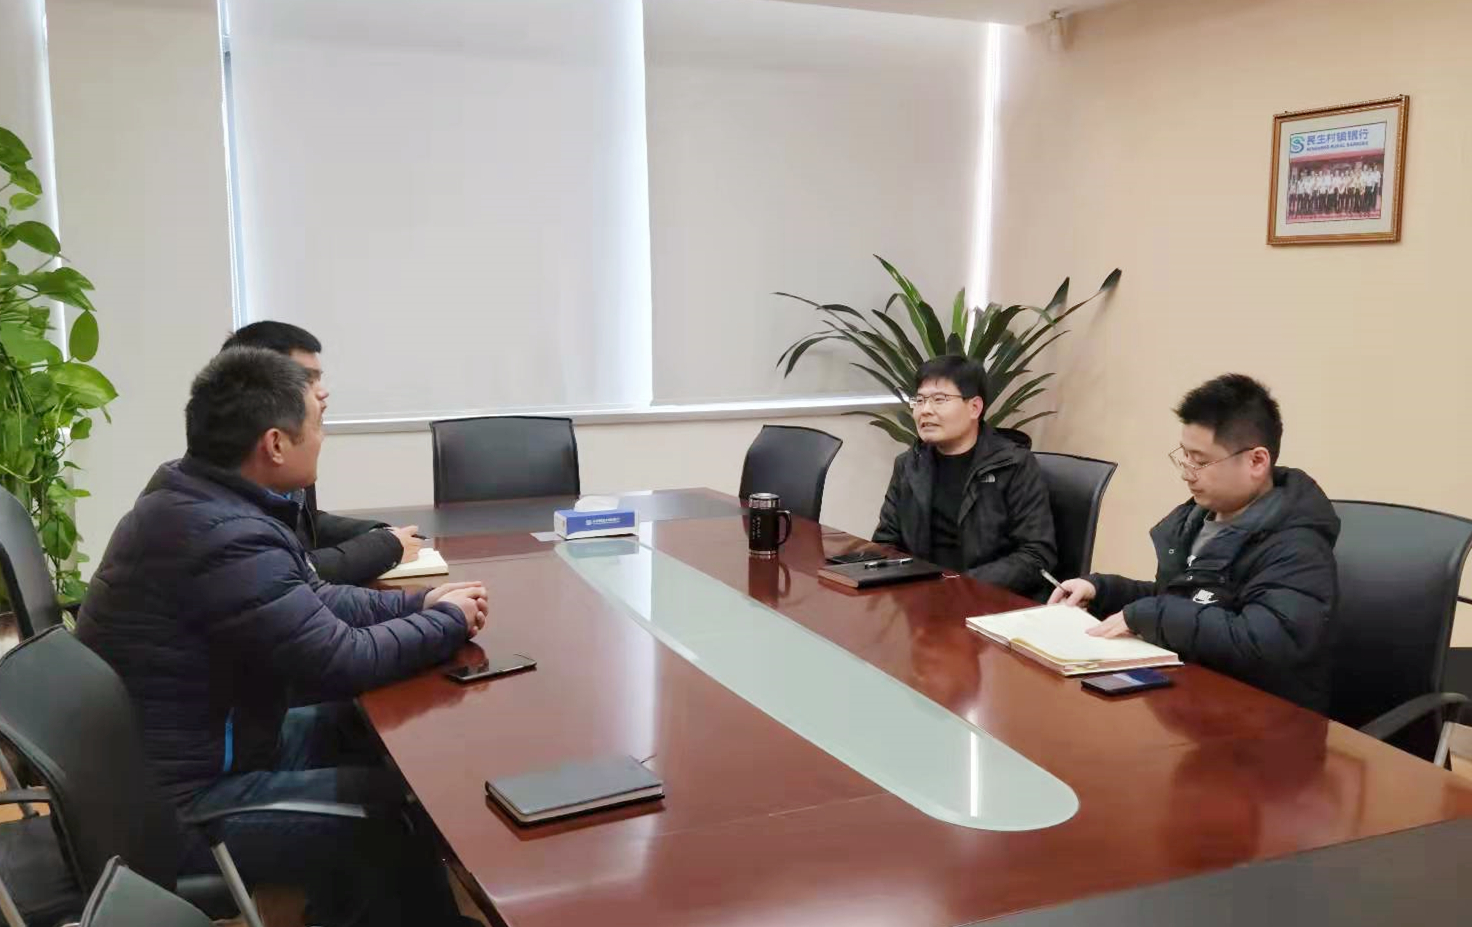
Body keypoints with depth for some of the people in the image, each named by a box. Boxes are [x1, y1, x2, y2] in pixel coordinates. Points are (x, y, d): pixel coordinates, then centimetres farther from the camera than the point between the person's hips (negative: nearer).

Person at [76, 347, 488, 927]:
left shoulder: (189, 495, 1)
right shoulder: (225, 537, -30)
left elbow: (307, 600, 11)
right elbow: (346, 663, -25)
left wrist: (418, 603, 3)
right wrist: (449, 621, -9)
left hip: (148, 762, 10)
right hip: (175, 808, -10)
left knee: (353, 730, 15)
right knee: (395, 811, -5)